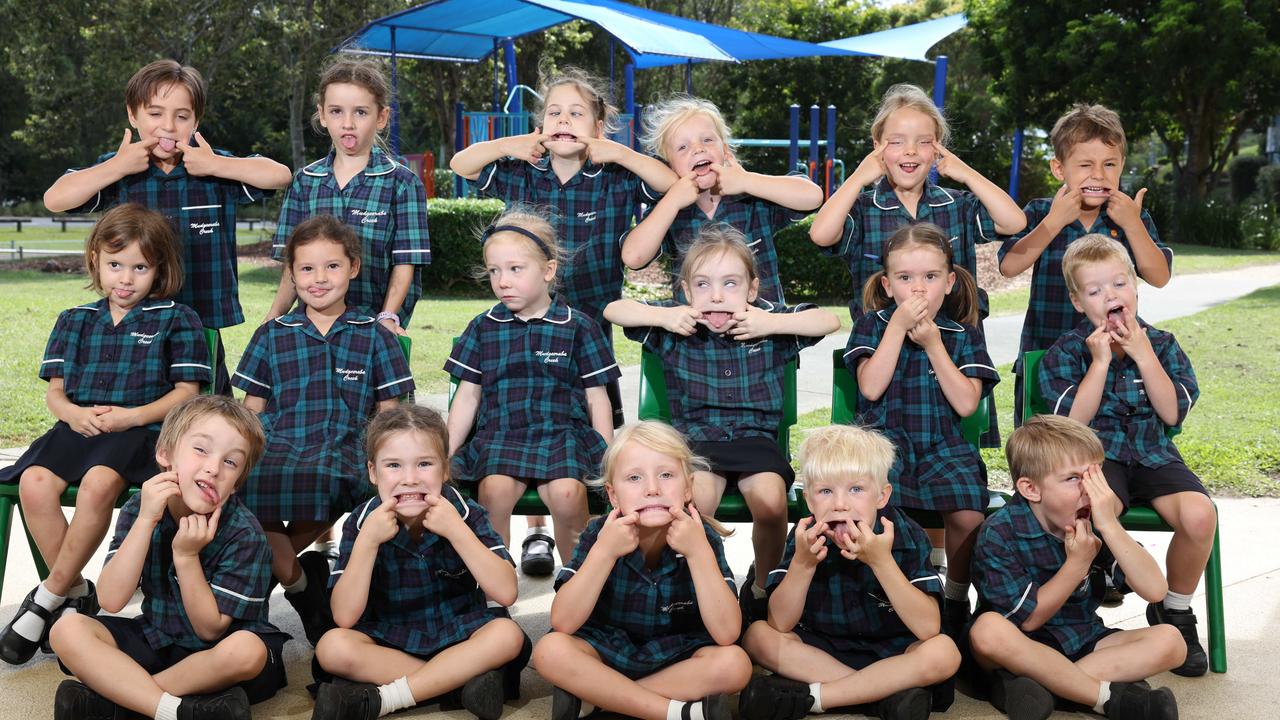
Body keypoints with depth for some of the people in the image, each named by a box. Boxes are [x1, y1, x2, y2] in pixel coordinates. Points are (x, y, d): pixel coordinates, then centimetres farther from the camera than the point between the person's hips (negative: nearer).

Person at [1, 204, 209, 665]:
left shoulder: (176, 320, 8)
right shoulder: (75, 321, 19)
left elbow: (186, 392, 2)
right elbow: (55, 389, 16)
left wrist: (133, 416, -13)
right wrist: (73, 413, -8)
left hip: (142, 431, -4)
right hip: (79, 427, 4)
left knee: (98, 483, -36)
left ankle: (48, 597, -20)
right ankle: (77, 593, -12)